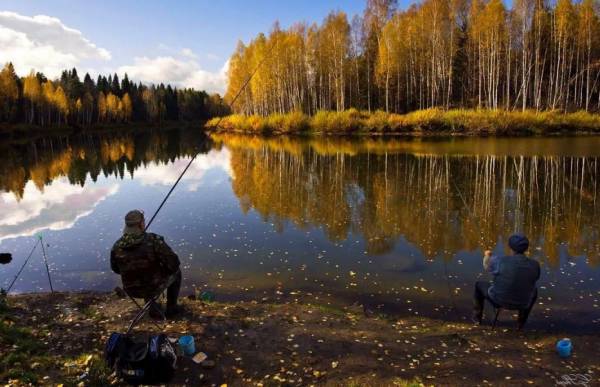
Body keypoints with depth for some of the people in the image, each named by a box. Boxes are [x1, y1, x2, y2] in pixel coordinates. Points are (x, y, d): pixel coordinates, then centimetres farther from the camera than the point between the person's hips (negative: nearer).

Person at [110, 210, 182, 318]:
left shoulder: (117, 247, -12)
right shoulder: (153, 240, -25)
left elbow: (115, 269, 5)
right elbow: (173, 263, -23)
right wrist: (166, 269, 0)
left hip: (132, 290, 4)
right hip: (154, 287, -4)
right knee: (176, 272, 25)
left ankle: (153, 309, 39)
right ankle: (171, 308, 28)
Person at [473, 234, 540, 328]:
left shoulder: (500, 261, -24)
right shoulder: (535, 265, -16)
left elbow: (486, 266, -1)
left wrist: (487, 255, 21)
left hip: (498, 299, -2)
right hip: (522, 303, 3)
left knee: (479, 284, 27)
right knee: (534, 291, 36)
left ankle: (477, 317, 37)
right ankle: (521, 322, 39)